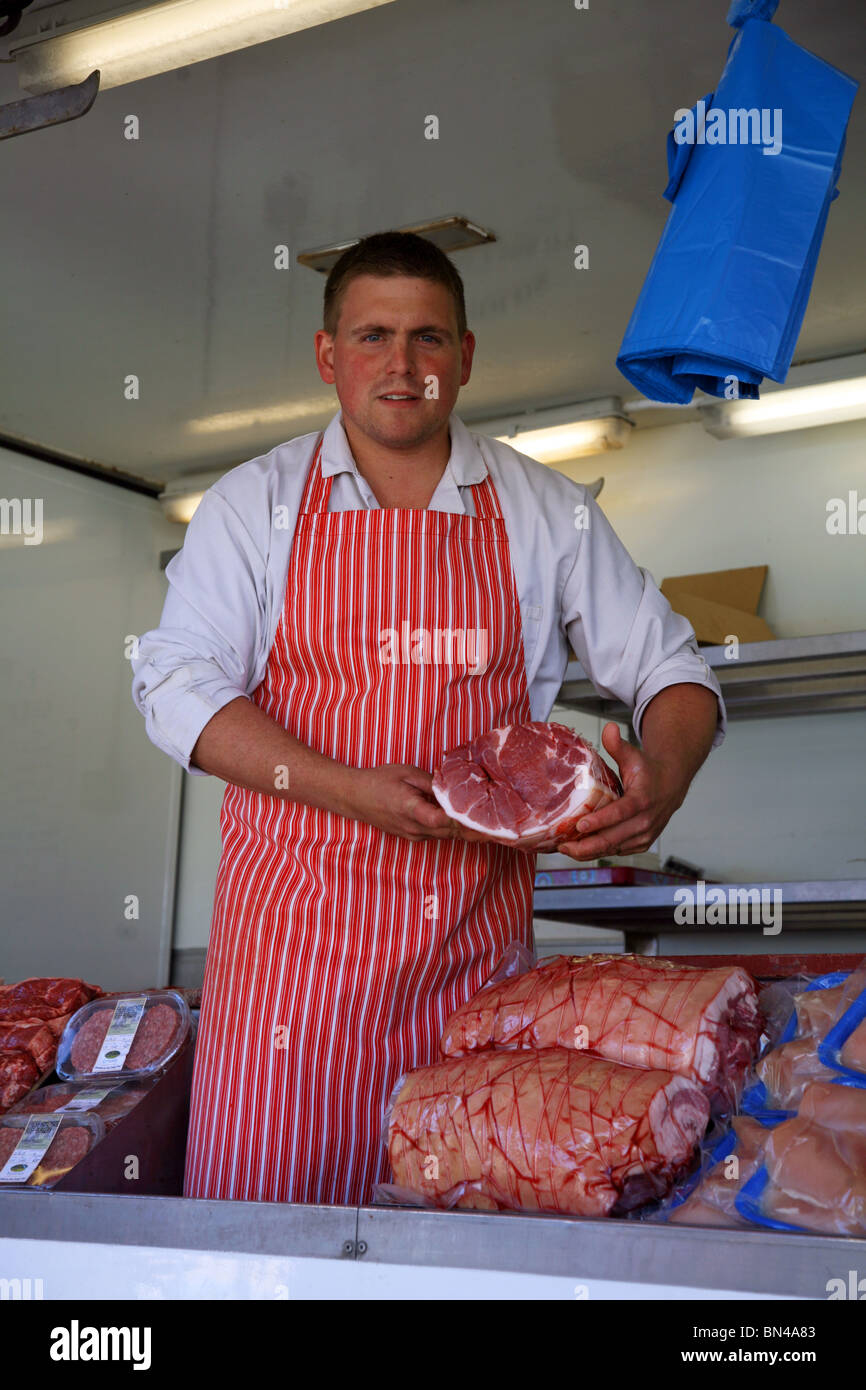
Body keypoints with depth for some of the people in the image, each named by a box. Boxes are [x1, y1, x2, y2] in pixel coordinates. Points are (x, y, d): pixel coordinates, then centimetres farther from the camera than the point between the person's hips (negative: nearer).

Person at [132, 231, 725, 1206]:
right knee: (266, 1201, -2)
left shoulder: (547, 512, 8)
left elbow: (669, 669, 10)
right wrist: (347, 790, -17)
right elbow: (177, 684, -3)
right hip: (296, 910, -1)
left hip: (476, 924, 1)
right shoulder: (255, 502, 5)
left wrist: (663, 778, -14)